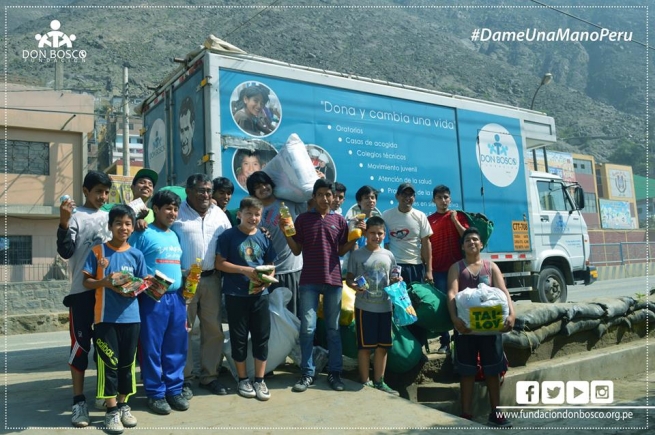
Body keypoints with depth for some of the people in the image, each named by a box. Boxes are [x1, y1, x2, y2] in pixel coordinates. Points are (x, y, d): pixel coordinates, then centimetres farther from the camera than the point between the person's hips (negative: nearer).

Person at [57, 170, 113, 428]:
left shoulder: (110, 216, 11)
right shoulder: (75, 216, -4)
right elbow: (65, 252, -13)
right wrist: (64, 223, -26)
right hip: (82, 290, -4)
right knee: (80, 344, 0)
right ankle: (79, 401, 8)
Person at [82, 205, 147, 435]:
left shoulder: (136, 255, 4)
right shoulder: (97, 251, -1)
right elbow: (86, 282, -1)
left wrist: (133, 289, -12)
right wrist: (105, 282, -19)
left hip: (131, 317, 3)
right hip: (106, 317, -2)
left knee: (127, 362, 11)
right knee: (109, 363, 0)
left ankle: (123, 404, 27)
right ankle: (112, 410, 13)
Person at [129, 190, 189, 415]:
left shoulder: (174, 236, 16)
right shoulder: (143, 234, -4)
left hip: (176, 297, 6)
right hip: (153, 298, -6)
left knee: (176, 346, 9)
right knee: (152, 347, 2)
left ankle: (174, 390, 21)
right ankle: (155, 394, 14)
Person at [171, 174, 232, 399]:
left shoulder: (219, 214, 10)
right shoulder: (177, 213, -4)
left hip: (212, 279, 4)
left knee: (214, 329, 10)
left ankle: (210, 376, 24)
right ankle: (184, 378, 17)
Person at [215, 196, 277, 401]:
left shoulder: (264, 238, 5)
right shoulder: (228, 236, -5)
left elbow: (270, 266, 10)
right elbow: (220, 263, -7)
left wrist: (265, 281, -10)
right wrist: (245, 270, -17)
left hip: (260, 294, 3)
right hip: (235, 295, -3)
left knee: (262, 336, 6)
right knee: (239, 337, 8)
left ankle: (259, 380, 19)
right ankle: (243, 379, 23)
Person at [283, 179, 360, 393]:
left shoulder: (339, 220, 7)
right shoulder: (303, 218, 4)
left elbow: (341, 250, 10)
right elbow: (296, 250, 4)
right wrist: (286, 232, -9)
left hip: (333, 280, 1)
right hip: (309, 281, -1)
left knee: (333, 329, 8)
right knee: (307, 328, -2)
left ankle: (334, 372, 18)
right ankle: (307, 373, 11)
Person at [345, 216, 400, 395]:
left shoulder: (388, 255, 8)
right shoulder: (357, 254, -3)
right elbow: (349, 278, -2)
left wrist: (396, 281, -4)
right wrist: (354, 286, -22)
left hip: (385, 306, 4)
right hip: (365, 306, -4)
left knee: (383, 346, 10)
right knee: (365, 346, 3)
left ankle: (379, 382, 23)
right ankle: (364, 382, 16)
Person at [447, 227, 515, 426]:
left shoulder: (491, 266, 8)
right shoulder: (456, 267, 2)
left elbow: (503, 291, -5)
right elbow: (452, 294, -12)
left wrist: (511, 313, -23)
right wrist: (455, 318, -29)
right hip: (466, 324, -2)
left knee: (493, 369, 9)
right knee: (467, 371, 5)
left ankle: (495, 412, 23)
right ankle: (466, 414, 14)